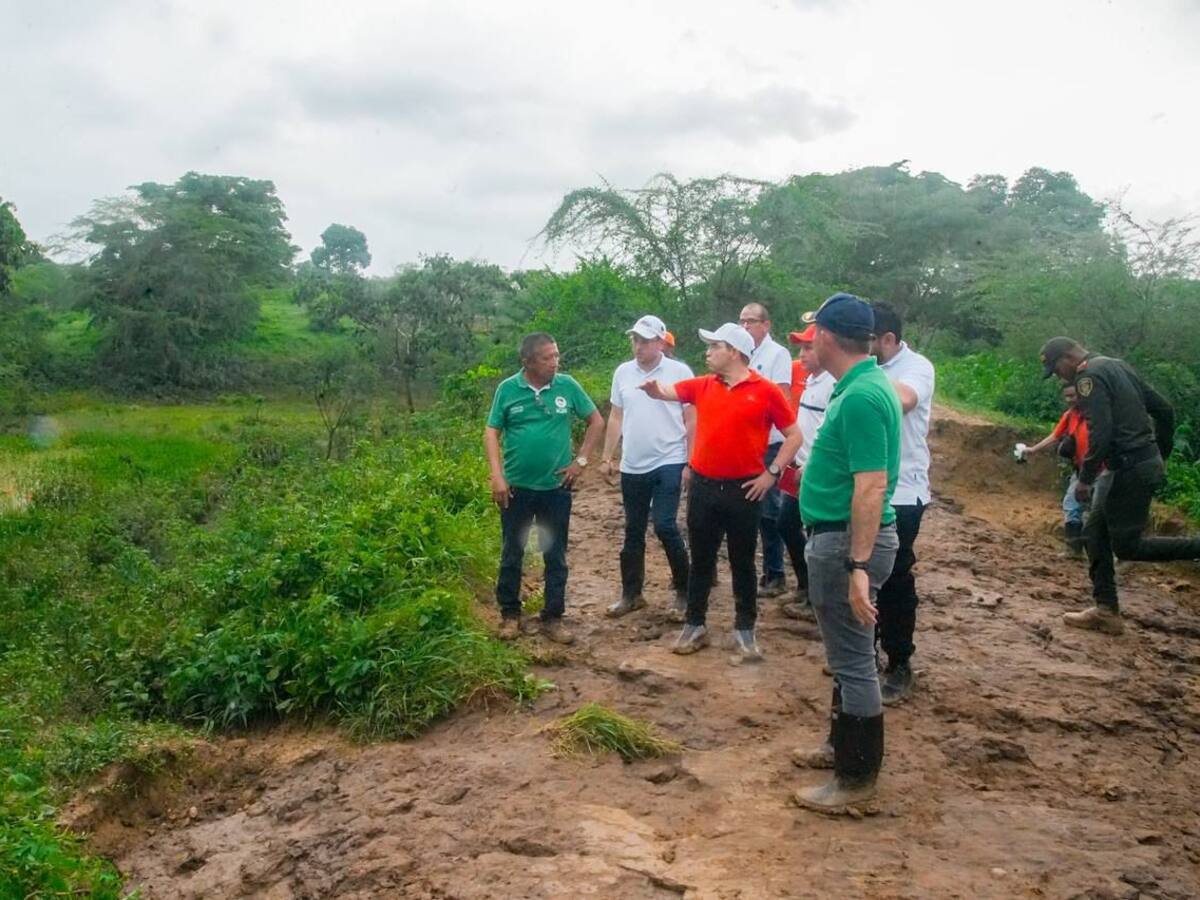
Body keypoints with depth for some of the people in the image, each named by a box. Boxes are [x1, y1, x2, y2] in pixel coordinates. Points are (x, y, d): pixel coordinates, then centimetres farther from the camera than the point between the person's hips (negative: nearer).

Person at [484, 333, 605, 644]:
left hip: (556, 487, 1)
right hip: (516, 486, 0)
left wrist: (581, 460, 0)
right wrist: (497, 476, -9)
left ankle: (553, 618, 20)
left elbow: (596, 421, 6)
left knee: (556, 556, 8)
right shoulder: (507, 389, -5)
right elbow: (491, 433, -1)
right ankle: (510, 614, 25)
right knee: (511, 554, 10)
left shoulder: (567, 385, -4)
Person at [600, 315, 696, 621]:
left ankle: (683, 591, 6)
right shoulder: (623, 372, 6)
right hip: (632, 467, 5)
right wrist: (606, 457, 9)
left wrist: (691, 464, -8)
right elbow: (616, 418, 12)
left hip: (669, 464, -4)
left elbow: (692, 421, -4)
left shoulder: (679, 372, -6)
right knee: (633, 531, 12)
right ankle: (631, 594, 24)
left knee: (664, 526, -11)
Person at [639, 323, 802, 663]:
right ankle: (695, 625, 24)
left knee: (743, 563, 8)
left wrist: (772, 473, -8)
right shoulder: (703, 386, 6)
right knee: (701, 561, 12)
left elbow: (794, 435, -2)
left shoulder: (766, 391, -6)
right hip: (703, 486, 4)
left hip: (744, 490, -3)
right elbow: (666, 392, 1)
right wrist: (653, 388, -23)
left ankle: (744, 630, 20)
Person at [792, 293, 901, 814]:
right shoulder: (864, 385, 10)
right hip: (839, 538, 11)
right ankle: (843, 745, 38)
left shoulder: (860, 397, -22)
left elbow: (871, 487, -27)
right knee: (847, 655, 22)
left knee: (853, 660, 0)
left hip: (846, 541, -11)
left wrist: (858, 567, -28)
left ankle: (857, 778, 13)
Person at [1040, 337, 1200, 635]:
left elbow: (1100, 434, -23)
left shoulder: (1089, 376, -14)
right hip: (1146, 462, 10)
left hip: (1130, 470, -10)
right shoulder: (1118, 366, 15)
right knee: (1094, 532, 13)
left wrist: (1085, 479, -14)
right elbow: (1164, 409, 18)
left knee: (1127, 545, -1)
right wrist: (1161, 455, 24)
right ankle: (1107, 611, 15)